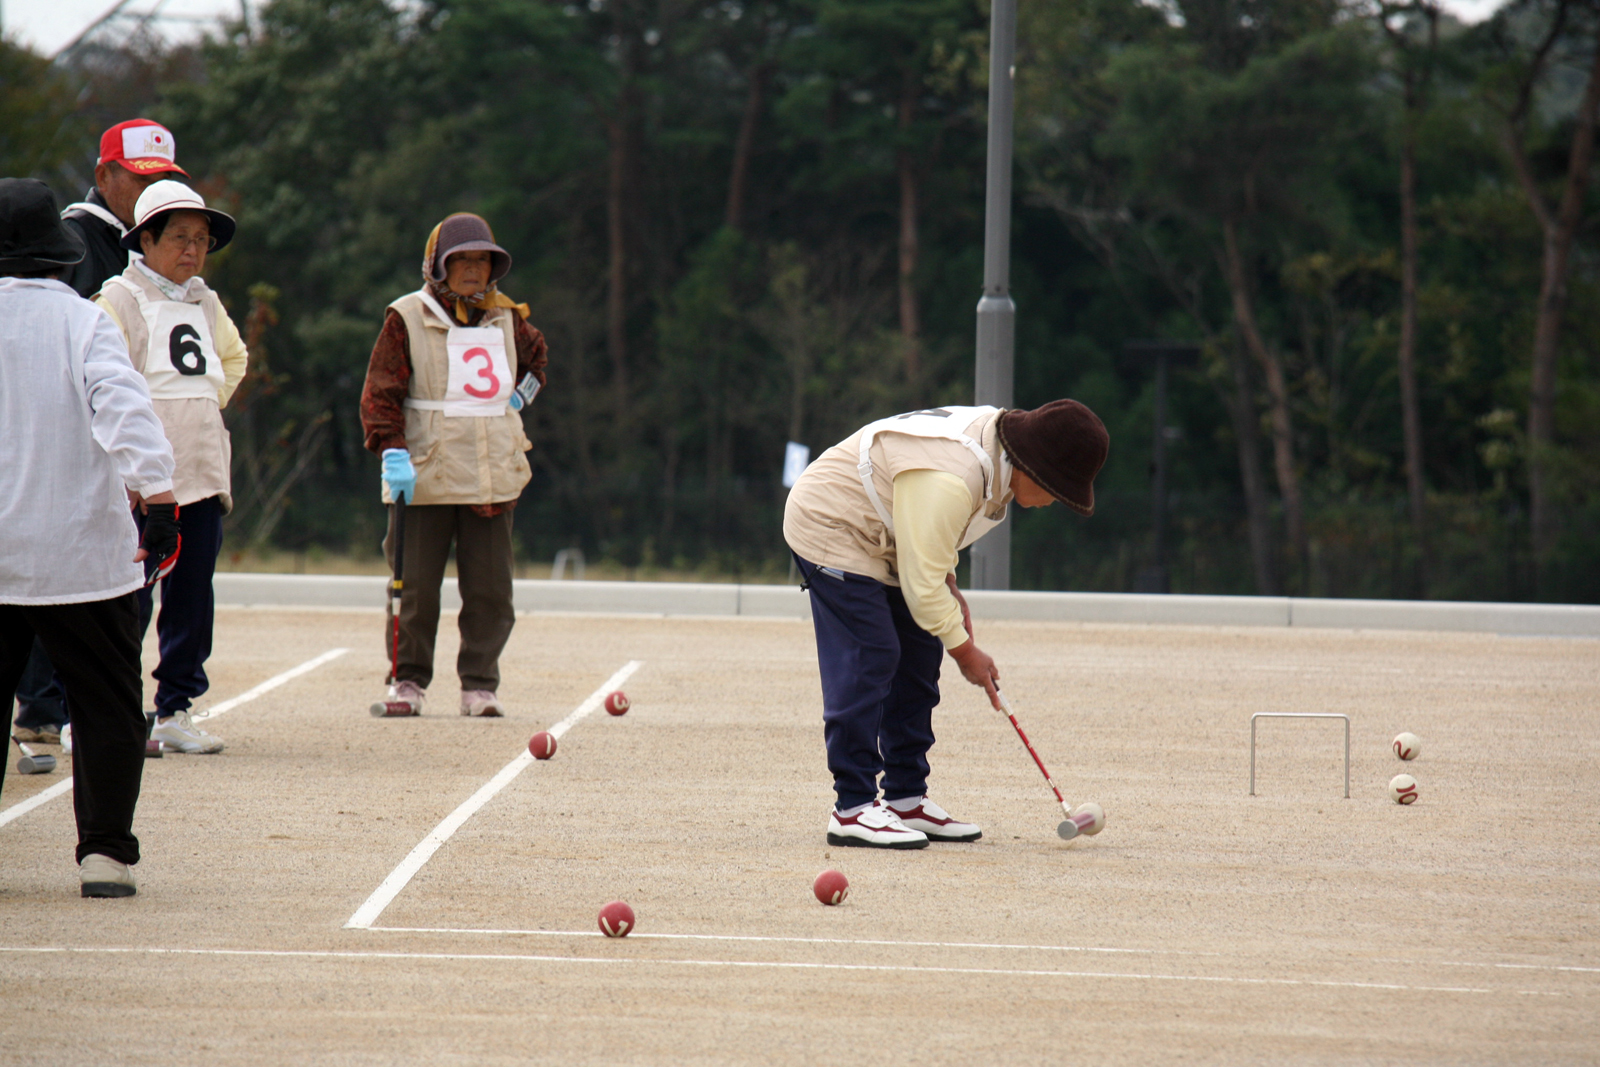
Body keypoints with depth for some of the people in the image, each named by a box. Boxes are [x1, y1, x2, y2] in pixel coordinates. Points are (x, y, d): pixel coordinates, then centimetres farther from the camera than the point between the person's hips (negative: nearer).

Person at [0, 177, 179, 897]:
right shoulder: (83, 323, -5)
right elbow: (126, 409, -17)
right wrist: (156, 497, -23)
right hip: (80, 551, -2)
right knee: (107, 705, 6)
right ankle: (104, 851, 0)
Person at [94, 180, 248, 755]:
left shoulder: (206, 304, 16)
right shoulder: (119, 299, -5)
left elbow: (233, 356, 35)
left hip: (202, 471, 7)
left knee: (192, 596, 6)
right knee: (129, 597, -7)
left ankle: (175, 710, 14)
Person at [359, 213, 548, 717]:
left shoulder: (507, 318, 12)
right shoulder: (407, 318, -3)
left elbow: (535, 355, 34)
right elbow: (380, 392, -5)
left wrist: (520, 397, 17)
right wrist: (392, 452, -15)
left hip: (493, 476, 4)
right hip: (425, 476, -4)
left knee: (490, 589, 1)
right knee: (417, 585, -1)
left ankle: (480, 685, 9)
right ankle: (409, 679, 13)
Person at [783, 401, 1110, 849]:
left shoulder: (995, 444, -3)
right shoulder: (950, 481, -34)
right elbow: (921, 585, -29)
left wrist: (951, 592, 5)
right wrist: (965, 651, -18)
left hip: (880, 539, 11)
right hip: (829, 530, -11)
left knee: (919, 656, 7)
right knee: (868, 659, -16)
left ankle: (907, 800, 11)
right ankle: (853, 809, -15)